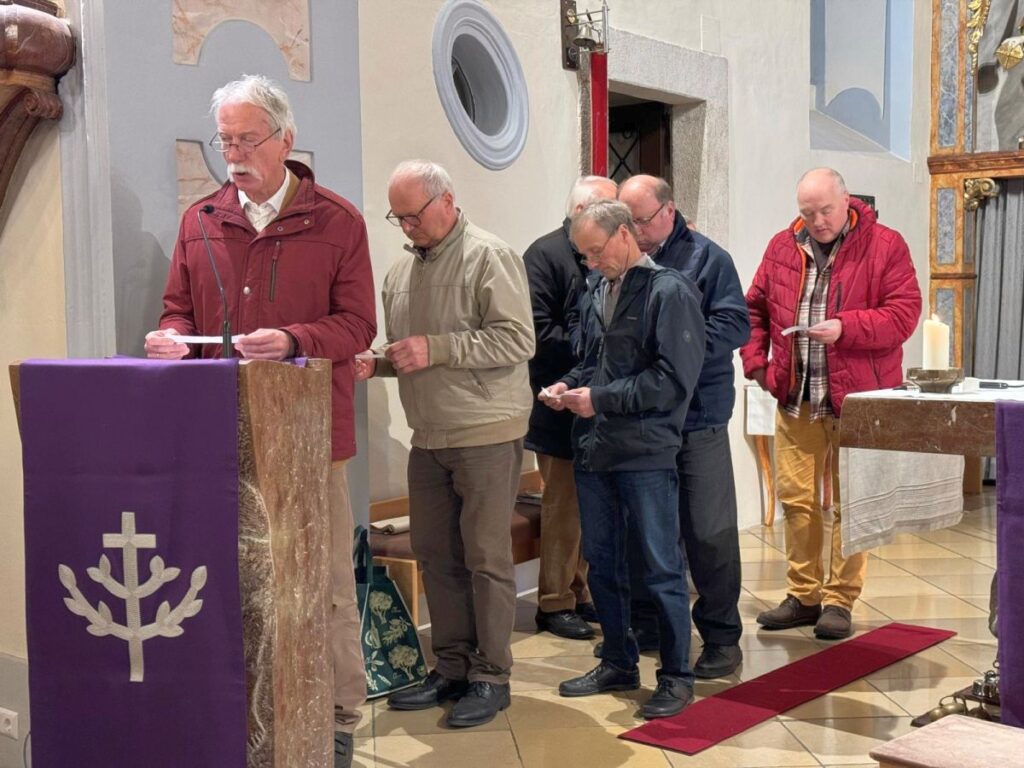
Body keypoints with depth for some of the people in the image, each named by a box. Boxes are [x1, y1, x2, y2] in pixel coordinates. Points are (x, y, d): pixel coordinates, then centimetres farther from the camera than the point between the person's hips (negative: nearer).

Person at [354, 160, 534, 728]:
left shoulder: (489, 257, -9)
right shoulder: (401, 271, 13)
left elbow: (517, 339, -17)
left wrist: (435, 348, -20)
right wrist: (377, 363, 0)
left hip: (486, 435, -7)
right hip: (429, 438, 7)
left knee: (486, 556, -1)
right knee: (435, 553, 10)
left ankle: (490, 677, 10)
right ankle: (452, 668, 23)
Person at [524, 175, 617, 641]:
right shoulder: (546, 255, -9)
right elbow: (539, 331, -18)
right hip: (563, 407, -7)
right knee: (564, 508, -1)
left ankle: (582, 593, 23)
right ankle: (554, 603, 10)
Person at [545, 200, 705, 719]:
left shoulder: (669, 292, -9)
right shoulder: (595, 292, 11)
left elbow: (674, 379, -16)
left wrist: (600, 398, -16)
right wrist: (568, 385, 3)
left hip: (646, 454, -7)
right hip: (594, 450, 7)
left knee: (662, 568, 2)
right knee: (602, 563, 15)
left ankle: (676, 676, 15)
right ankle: (618, 663, 29)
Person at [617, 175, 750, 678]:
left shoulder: (706, 258, -1)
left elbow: (734, 325, -9)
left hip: (697, 415, -4)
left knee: (709, 531, 2)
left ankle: (721, 636, 13)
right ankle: (646, 625, 27)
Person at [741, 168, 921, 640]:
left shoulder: (885, 246, -2)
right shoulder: (782, 248, 10)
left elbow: (904, 313, -8)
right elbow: (754, 309, 16)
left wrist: (845, 327, -20)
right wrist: (755, 361, 3)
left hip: (858, 397, -4)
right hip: (795, 397, 4)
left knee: (849, 503, 1)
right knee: (796, 498, 6)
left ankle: (840, 600, 12)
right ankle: (803, 595, 19)